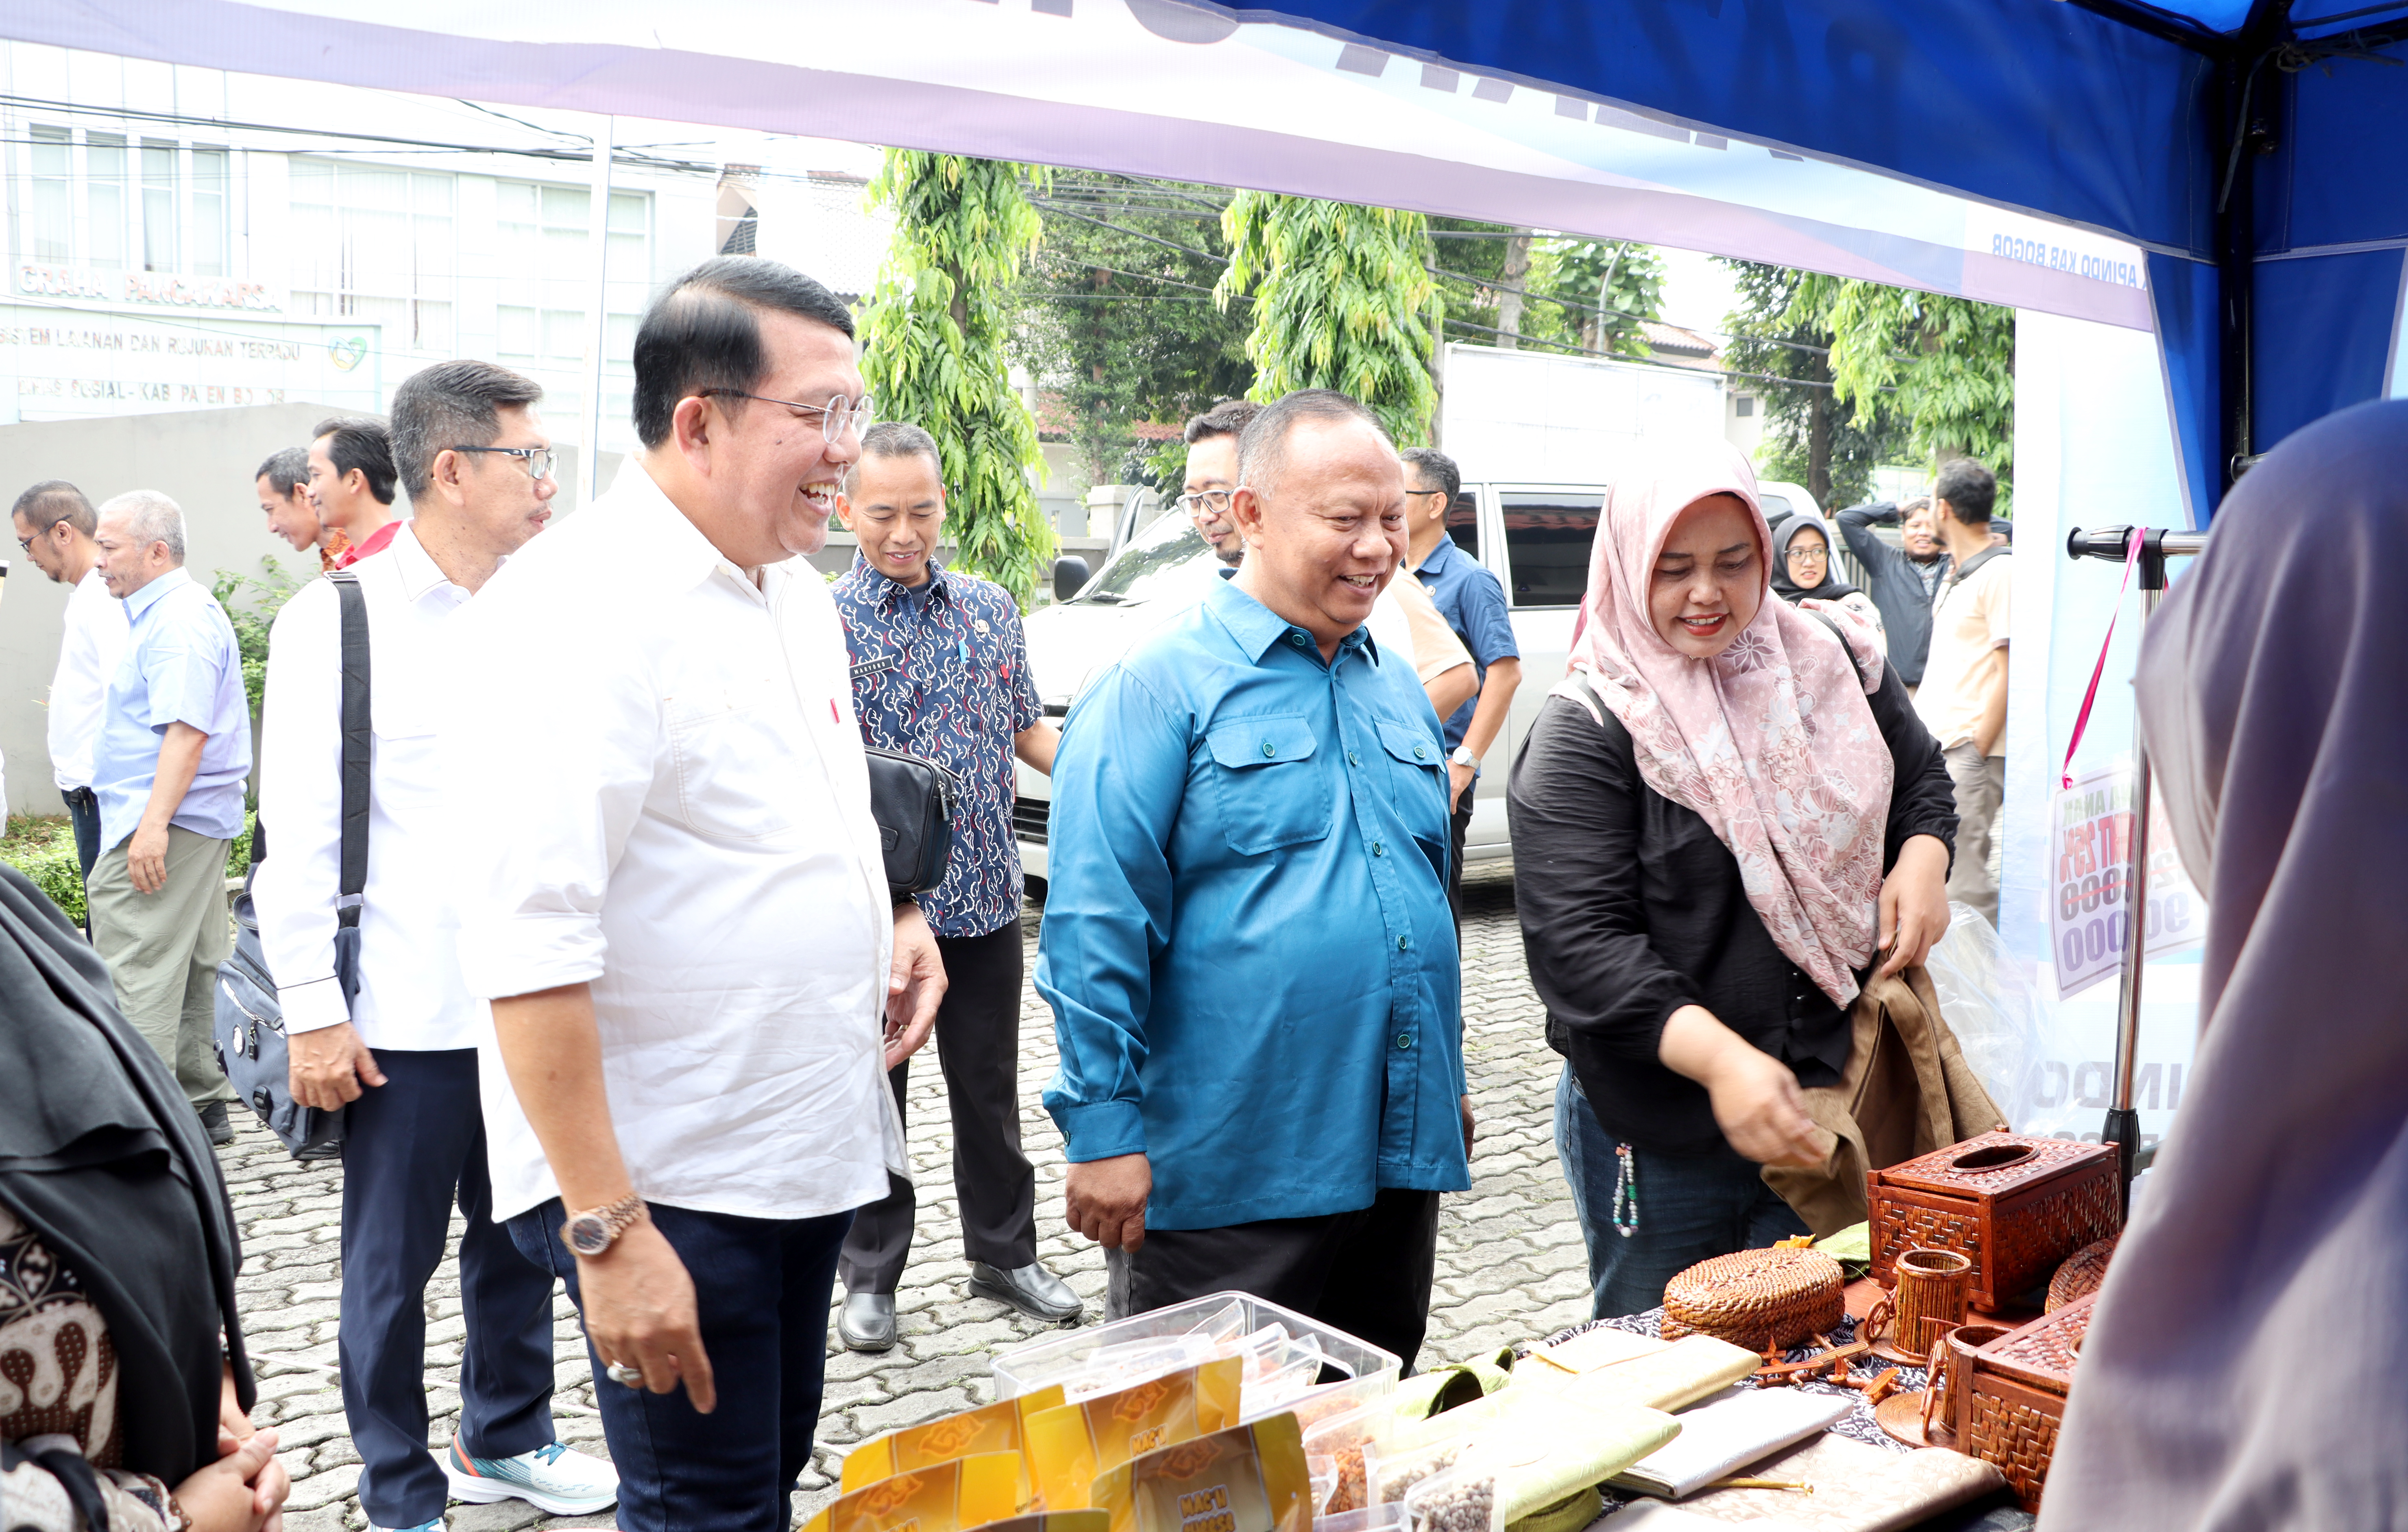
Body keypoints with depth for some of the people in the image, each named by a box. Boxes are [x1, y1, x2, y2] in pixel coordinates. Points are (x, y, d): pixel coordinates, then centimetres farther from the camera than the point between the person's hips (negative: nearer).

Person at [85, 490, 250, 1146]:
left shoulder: (179, 621, -15)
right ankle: (202, 1104, 22)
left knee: (138, 980, -10)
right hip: (203, 822, 11)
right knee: (194, 971, 14)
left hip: (163, 825, -11)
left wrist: (153, 824, -29)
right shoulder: (170, 611, 19)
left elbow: (187, 729, -25)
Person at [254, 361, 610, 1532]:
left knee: (522, 1239, 18)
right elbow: (297, 833, -8)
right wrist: (313, 1014, -10)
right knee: (393, 1266, 9)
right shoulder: (338, 620, -7)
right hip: (409, 1018, -4)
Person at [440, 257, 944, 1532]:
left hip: (810, 1147, 9)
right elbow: (530, 948, -25)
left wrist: (889, 916, 5)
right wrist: (606, 1229, -25)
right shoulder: (573, 615, -20)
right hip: (664, 1186, -8)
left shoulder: (795, 591, 8)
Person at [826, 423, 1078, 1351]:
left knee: (990, 1090, 14)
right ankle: (871, 1276, 25)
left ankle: (1004, 1256, 31)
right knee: (872, 1093, 9)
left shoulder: (990, 607, 8)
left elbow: (1028, 728, 15)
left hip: (985, 897, 3)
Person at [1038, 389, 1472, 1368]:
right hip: (1222, 1173, -7)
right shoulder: (1160, 685, -10)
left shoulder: (1396, 689, 13)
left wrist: (1447, 1085, 22)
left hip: (1398, 1158, 7)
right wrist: (1104, 1127, -16)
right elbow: (1096, 923, -14)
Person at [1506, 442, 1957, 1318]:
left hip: (1835, 1090, 4)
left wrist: (1921, 862, -1)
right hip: (1657, 1128, -4)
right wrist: (1720, 1058, -31)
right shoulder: (1586, 733, -12)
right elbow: (1577, 942, -20)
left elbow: (1921, 780, 21)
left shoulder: (1833, 667, 4)